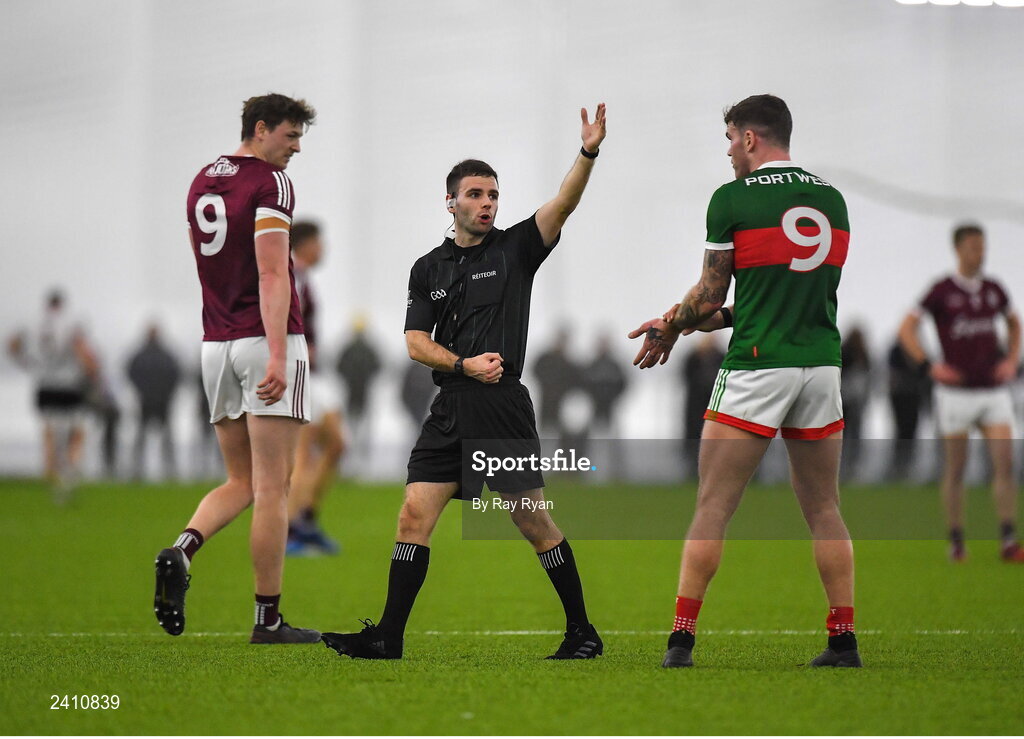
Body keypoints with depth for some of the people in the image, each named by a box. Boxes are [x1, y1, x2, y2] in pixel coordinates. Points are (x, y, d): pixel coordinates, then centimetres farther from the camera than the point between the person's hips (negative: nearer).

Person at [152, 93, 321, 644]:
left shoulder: (202, 182, 14)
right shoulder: (271, 183, -10)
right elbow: (272, 275, -19)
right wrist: (278, 355, -24)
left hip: (215, 345, 7)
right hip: (266, 343, -7)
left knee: (240, 483, 14)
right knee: (272, 487, -2)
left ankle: (183, 549, -14)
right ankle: (268, 619, 0)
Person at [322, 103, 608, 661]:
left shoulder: (516, 248, 3)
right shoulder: (428, 269, 13)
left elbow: (563, 204, -12)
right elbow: (415, 342, 7)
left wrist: (588, 154, -28)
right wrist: (464, 365, -9)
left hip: (504, 410, -4)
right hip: (450, 411, 4)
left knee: (535, 524, -3)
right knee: (414, 514, -3)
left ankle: (582, 631, 7)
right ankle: (388, 637, 0)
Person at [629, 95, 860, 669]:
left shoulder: (732, 198, -6)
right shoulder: (831, 198, 11)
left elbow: (708, 296, -2)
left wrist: (668, 328, 19)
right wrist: (713, 319, 23)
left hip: (757, 366, -5)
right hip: (822, 363, 5)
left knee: (713, 508, -1)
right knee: (824, 509, 12)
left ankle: (682, 639, -4)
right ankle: (844, 639, 9)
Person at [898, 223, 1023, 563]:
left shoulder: (993, 290, 7)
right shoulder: (941, 291, -7)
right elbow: (906, 329, -5)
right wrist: (929, 367, -12)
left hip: (994, 391, 3)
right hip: (956, 391, -3)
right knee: (955, 470, 2)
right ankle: (956, 543, 14)